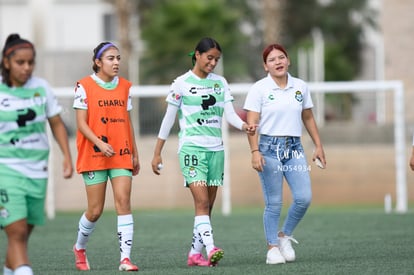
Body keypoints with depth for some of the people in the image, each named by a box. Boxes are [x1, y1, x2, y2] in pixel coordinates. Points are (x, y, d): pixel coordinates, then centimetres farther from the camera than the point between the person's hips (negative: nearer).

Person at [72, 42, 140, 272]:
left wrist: (135, 153, 15)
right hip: (93, 156, -3)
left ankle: (125, 258, -14)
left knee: (124, 203, -10)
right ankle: (79, 248, 29)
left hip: (121, 156, 3)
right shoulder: (85, 86, -4)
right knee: (95, 210, 1)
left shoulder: (125, 86, 11)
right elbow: (81, 123, -7)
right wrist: (100, 143, -21)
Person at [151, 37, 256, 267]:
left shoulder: (220, 82, 11)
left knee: (208, 206, 5)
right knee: (202, 202, -17)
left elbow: (230, 113, 3)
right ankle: (211, 249, -28)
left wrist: (244, 125, -19)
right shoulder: (182, 84, -1)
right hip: (192, 147, -5)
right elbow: (169, 119, 2)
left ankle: (195, 253, 12)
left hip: (216, 149, 5)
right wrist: (157, 153, 3)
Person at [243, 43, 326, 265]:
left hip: (294, 147, 4)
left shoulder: (300, 87, 9)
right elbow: (252, 123, -6)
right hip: (269, 148, -4)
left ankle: (284, 236, 15)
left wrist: (318, 146, 16)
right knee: (273, 203, -3)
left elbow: (308, 118, 19)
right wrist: (255, 151, -16)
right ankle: (272, 248, 8)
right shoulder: (259, 89, -3)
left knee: (304, 198, -8)